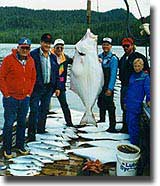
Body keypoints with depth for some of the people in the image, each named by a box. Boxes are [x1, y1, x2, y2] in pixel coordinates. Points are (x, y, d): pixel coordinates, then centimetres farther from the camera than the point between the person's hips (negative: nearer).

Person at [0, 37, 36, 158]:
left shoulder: (31, 61, 5)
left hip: (25, 98, 5)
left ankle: (20, 145, 28)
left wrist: (29, 92, 7)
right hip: (11, 98, -4)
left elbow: (33, 78, 14)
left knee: (22, 123, 14)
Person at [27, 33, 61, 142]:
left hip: (49, 87, 6)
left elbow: (56, 73, 16)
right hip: (36, 87, -6)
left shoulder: (53, 57, 12)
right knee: (34, 110, -6)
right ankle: (31, 133, -2)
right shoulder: (33, 54, -6)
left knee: (45, 109, 13)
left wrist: (57, 87, 11)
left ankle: (41, 129, 28)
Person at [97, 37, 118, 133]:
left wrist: (110, 88, -19)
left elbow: (113, 74, -13)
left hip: (108, 86, -6)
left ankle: (112, 126, -1)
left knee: (109, 105, -6)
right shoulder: (99, 56, 11)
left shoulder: (113, 58, -7)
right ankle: (102, 118, 37)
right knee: (100, 103, 18)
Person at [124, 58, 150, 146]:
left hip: (137, 104, -7)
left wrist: (148, 100, -23)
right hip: (129, 104, 7)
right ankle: (132, 138, 29)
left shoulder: (145, 77, -4)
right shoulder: (132, 76, 14)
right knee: (128, 121, 13)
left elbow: (148, 89, -11)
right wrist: (125, 101, 19)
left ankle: (134, 143, 6)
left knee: (133, 123, -5)